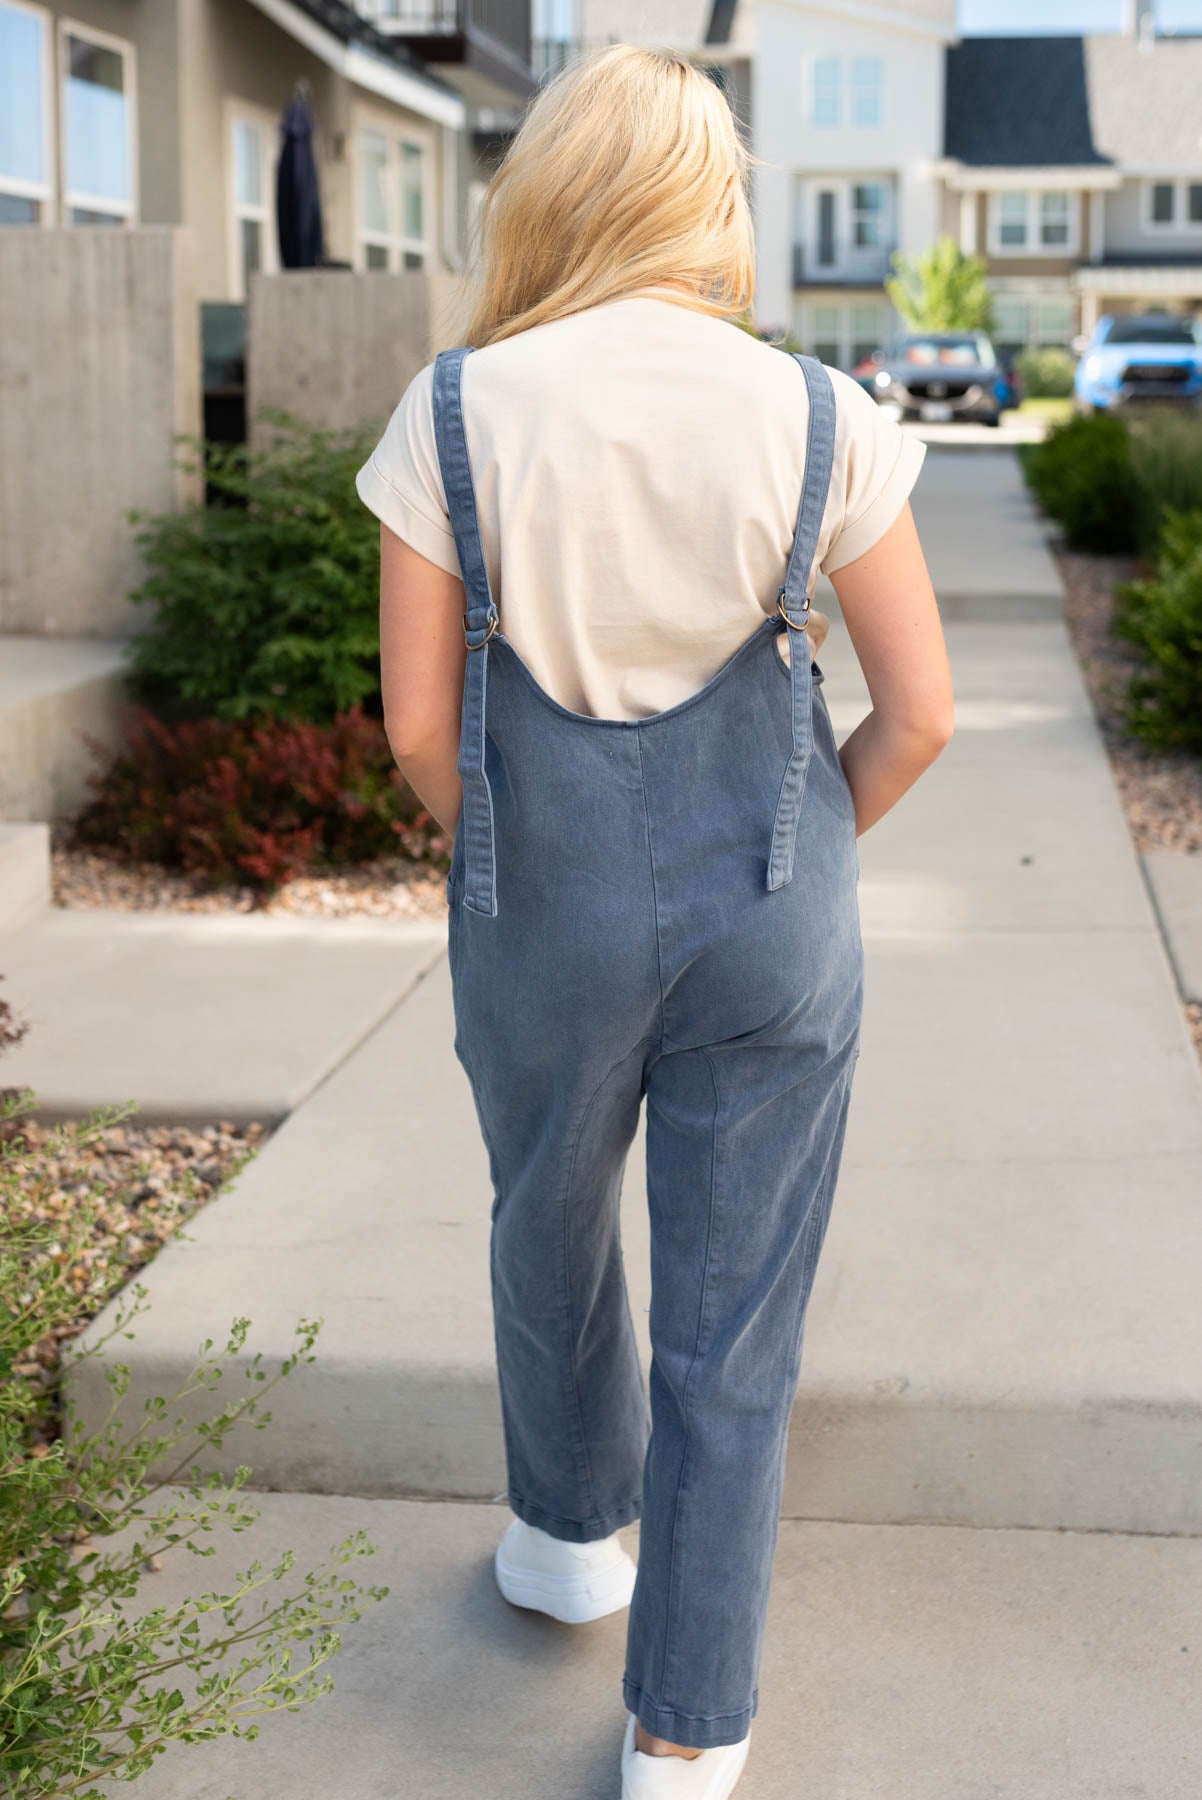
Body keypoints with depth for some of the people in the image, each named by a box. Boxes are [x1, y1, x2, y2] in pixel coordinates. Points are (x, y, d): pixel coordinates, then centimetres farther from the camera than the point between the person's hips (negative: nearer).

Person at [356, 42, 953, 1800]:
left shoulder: (458, 412, -9)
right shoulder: (819, 416, -8)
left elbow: (419, 724, -7)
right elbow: (920, 711, -5)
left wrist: (513, 863, 11)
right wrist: (793, 861, 10)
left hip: (542, 909, 1)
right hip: (770, 923, 0)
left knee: (550, 1234, 27)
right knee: (733, 1323, 11)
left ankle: (571, 1537, 50)